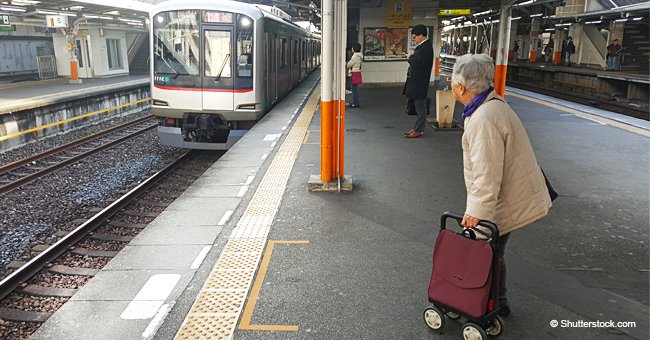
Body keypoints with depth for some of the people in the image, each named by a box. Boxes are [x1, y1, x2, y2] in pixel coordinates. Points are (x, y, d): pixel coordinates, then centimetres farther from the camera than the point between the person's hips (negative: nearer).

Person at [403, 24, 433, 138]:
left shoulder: (426, 47, -17)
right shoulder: (423, 46, 13)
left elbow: (419, 63, -24)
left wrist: (410, 57, -9)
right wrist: (412, 58, 1)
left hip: (419, 83, -10)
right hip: (416, 82, 10)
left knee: (420, 107, -2)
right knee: (419, 106, 15)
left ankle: (419, 130, 4)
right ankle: (417, 128, 23)